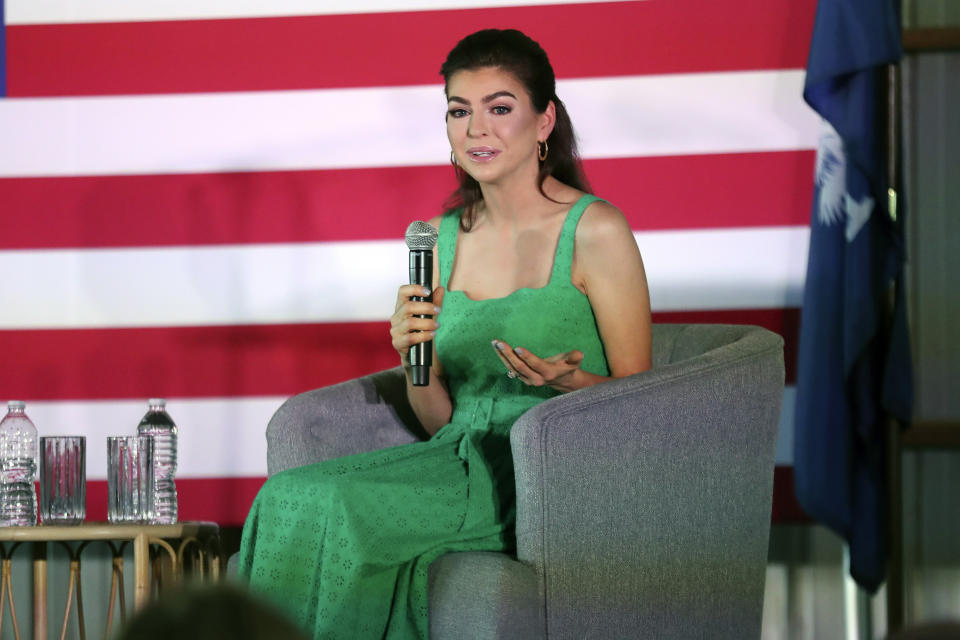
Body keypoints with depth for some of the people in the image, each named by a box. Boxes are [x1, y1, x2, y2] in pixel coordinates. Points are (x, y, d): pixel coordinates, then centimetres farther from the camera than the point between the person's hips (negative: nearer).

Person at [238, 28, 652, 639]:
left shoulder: (595, 232, -5)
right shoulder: (442, 238, 12)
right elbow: (441, 419, 14)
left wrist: (568, 380, -21)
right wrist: (413, 359, -6)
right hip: (463, 461, 6)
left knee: (328, 510, -25)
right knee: (291, 496, -21)